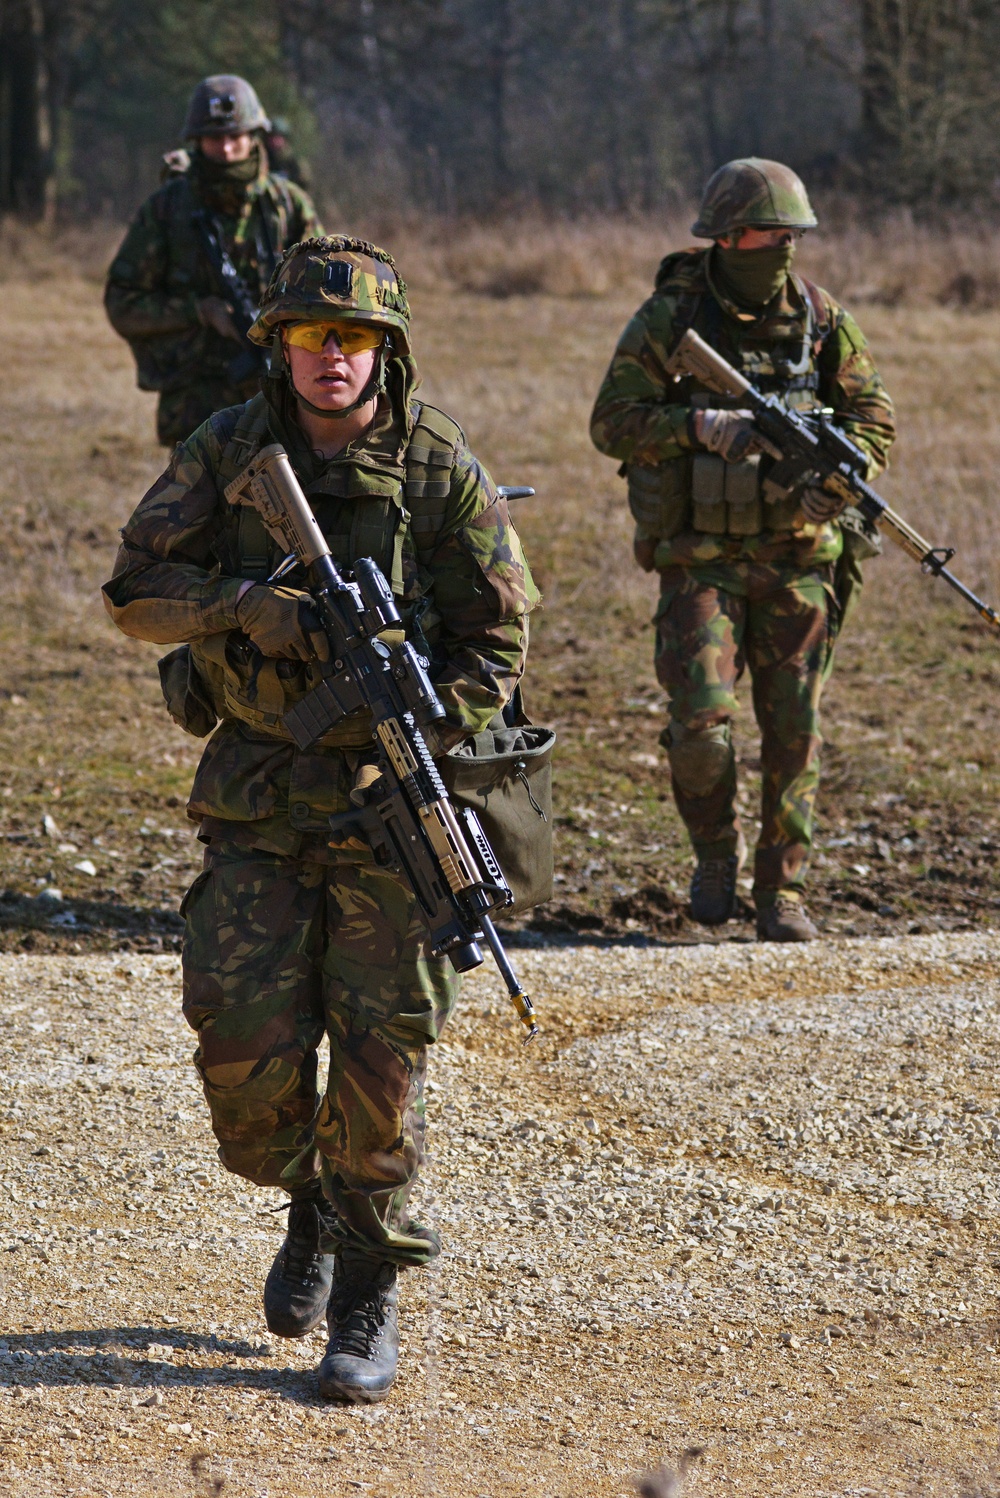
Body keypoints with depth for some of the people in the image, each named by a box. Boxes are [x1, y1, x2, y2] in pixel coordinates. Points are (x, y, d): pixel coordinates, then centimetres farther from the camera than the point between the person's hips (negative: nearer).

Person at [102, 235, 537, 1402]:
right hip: (257, 786, 2)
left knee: (382, 1046, -4)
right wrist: (253, 606, -19)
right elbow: (136, 588, -2)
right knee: (245, 1032, -6)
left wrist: (421, 738, -15)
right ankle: (307, 1207, 24)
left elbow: (498, 636, -2)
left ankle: (366, 1296, 8)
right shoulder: (228, 452, 1)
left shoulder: (439, 469, -5)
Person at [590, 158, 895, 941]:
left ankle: (782, 890, 14)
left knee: (795, 730, 2)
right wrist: (703, 426, -22)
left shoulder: (822, 319, 4)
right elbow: (613, 421, -7)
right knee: (701, 721, -12)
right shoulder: (670, 317, -4)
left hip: (798, 558, 2)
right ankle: (716, 852, 14)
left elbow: (875, 420, 7)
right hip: (701, 559, -2)